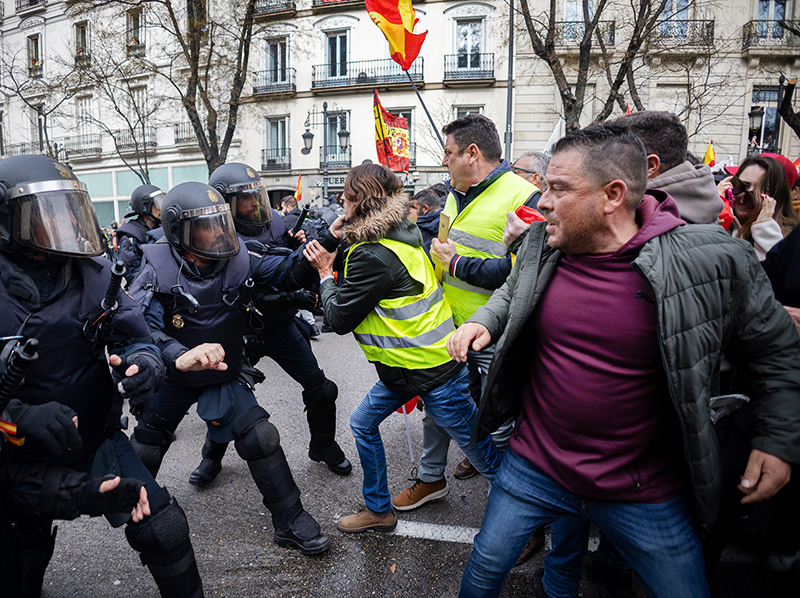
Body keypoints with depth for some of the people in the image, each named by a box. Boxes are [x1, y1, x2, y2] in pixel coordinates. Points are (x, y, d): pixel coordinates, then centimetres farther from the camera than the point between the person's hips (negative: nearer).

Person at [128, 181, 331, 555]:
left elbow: (287, 273, -18)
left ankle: (290, 523, 7)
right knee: (144, 452, 18)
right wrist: (179, 356, -56)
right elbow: (139, 327, -36)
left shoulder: (238, 259, -16)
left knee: (262, 439, -10)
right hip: (173, 379, 0)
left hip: (227, 376, 1)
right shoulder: (158, 271, -24)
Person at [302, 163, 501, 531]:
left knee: (486, 455, 5)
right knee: (363, 424, 18)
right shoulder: (398, 232, 5)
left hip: (433, 373, -10)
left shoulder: (372, 255, -24)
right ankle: (378, 510, 34)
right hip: (408, 363, 10)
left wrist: (326, 273, 0)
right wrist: (346, 240, 5)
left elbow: (339, 318, -15)